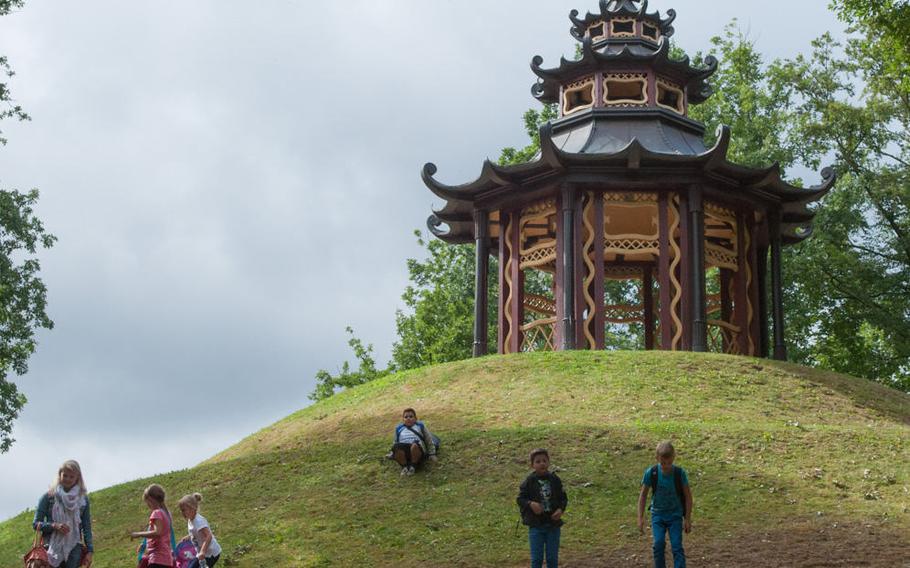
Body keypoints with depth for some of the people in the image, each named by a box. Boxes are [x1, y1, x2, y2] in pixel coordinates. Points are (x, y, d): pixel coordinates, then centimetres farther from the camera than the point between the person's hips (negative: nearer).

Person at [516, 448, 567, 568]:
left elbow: (563, 498, 6)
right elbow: (520, 498, -4)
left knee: (552, 557, 9)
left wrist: (561, 509, -13)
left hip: (553, 524, 2)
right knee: (536, 558, 2)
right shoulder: (529, 481, -6)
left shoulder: (555, 479, 0)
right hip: (536, 525, -2)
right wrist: (530, 504, -23)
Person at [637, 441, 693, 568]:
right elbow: (643, 495, -3)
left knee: (677, 546, -10)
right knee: (659, 543, -13)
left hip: (675, 514, -1)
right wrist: (641, 517, -6)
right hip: (658, 514, 1)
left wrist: (687, 519, -5)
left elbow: (687, 496, -5)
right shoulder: (651, 473, -15)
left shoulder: (680, 473, -16)